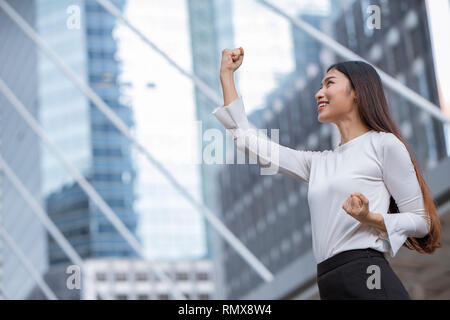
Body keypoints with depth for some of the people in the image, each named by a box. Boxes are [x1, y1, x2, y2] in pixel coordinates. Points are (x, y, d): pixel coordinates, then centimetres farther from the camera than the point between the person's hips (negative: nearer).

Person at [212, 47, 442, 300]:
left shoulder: (383, 144, 2)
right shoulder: (317, 162, 20)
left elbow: (421, 221, 1)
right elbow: (247, 139, 22)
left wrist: (370, 218, -17)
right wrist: (227, 74, 24)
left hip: (366, 280, -6)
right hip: (329, 285, 6)